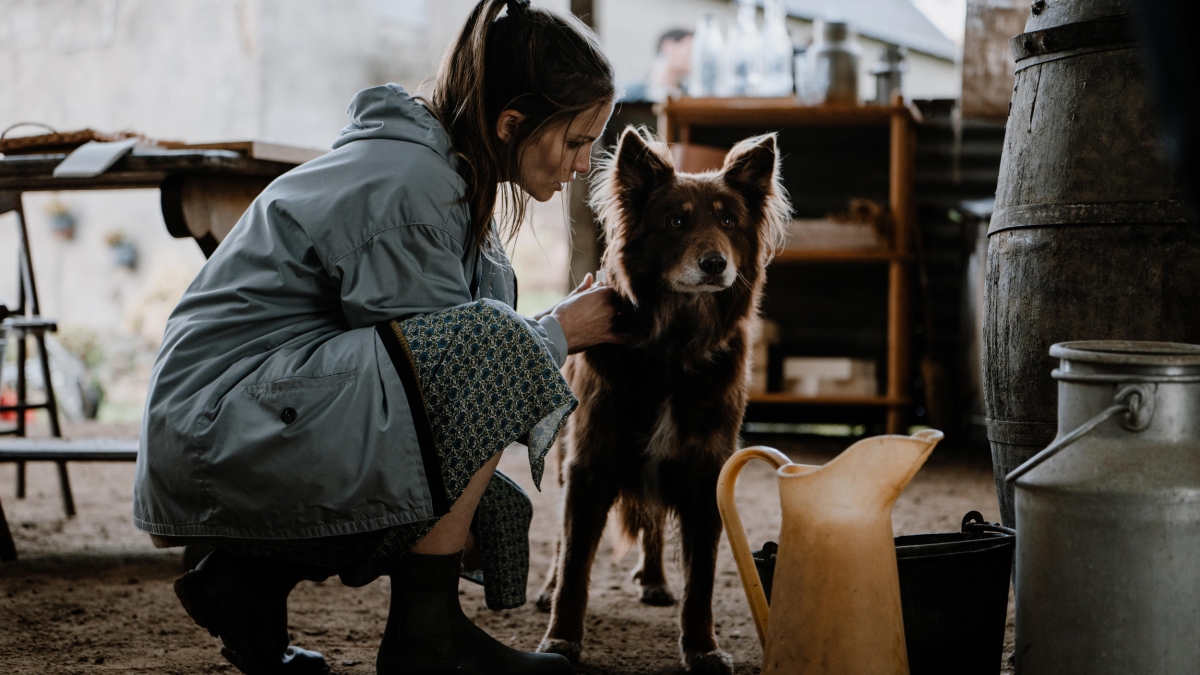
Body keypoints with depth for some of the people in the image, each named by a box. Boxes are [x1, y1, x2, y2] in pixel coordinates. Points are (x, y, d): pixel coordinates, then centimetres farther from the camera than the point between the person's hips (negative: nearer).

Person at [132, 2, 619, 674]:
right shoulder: (408, 186, -21)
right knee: (485, 352, -23)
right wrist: (558, 333, -3)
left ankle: (249, 573, 11)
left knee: (491, 508, 10)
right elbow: (451, 350, -15)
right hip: (221, 430, -10)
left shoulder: (432, 160, 10)